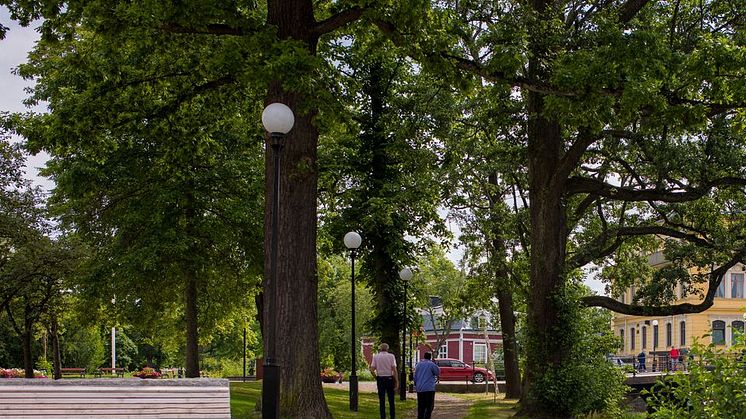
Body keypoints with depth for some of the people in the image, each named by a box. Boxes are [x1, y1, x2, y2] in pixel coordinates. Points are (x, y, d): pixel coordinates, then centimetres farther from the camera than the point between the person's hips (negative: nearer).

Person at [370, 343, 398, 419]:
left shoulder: (375, 356, 2)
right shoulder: (391, 356, -2)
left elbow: (372, 370, -4)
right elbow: (394, 370, -8)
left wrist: (376, 377, 11)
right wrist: (397, 382, -6)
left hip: (380, 379, 1)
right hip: (389, 378, -1)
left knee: (382, 400, 5)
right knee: (391, 400, 8)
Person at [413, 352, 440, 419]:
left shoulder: (419, 364, 12)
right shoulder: (431, 364, -6)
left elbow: (415, 377, 16)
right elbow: (438, 372, 5)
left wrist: (416, 385, 27)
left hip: (419, 389, 5)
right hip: (429, 388, -5)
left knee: (421, 407, 11)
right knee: (429, 406, -3)